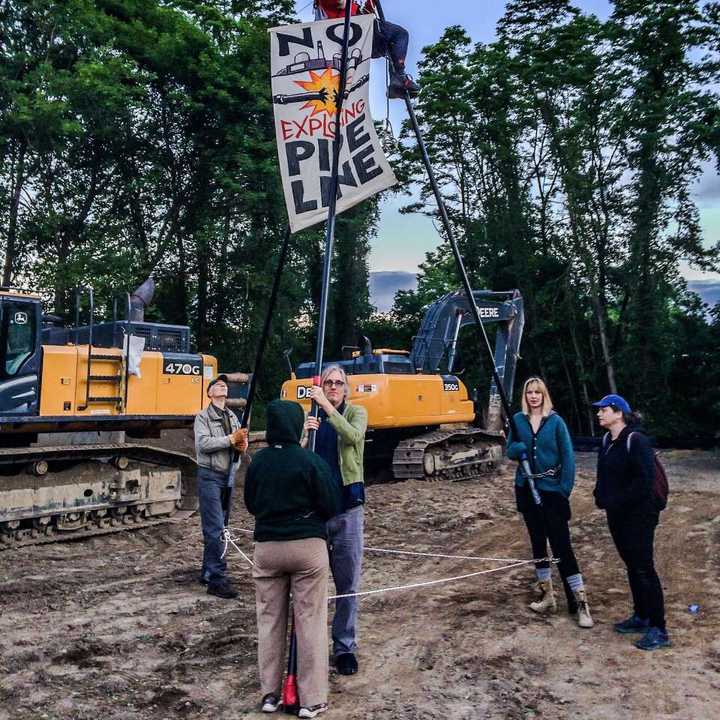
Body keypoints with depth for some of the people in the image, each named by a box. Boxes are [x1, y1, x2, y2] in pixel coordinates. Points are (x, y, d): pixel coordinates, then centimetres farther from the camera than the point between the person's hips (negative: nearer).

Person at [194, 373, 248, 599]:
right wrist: (231, 439, -20)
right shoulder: (203, 417, -3)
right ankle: (217, 580, -9)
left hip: (229, 476, 7)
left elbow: (241, 440, 13)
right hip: (210, 476, -6)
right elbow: (203, 443, -17)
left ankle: (207, 572, 24)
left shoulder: (233, 417, 14)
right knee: (214, 529, -10)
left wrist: (242, 445, -10)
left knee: (219, 527, 13)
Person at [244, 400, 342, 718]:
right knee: (311, 621, 4)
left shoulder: (257, 461, 0)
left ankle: (269, 693, 22)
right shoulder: (311, 461, -13)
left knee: (269, 620, 13)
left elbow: (250, 504, 11)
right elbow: (332, 506, -8)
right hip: (307, 546, -4)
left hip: (267, 547, 4)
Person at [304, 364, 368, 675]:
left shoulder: (356, 412, 2)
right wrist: (304, 432, -20)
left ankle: (345, 646, 17)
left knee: (348, 582, 4)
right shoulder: (311, 416, 7)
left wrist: (326, 405, -24)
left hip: (347, 506, -1)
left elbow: (353, 435, -21)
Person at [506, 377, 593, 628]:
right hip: (527, 489, 4)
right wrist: (520, 448, -17)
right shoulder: (518, 420, 3)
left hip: (551, 490, -4)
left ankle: (580, 602, -2)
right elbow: (510, 451, 6)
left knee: (561, 545, -7)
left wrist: (565, 489, -13)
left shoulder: (555, 421, -6)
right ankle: (547, 596, 25)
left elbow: (568, 456, -6)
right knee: (537, 542, 12)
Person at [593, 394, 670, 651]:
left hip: (638, 515, -8)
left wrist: (616, 501, -21)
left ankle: (659, 630, 1)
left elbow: (644, 480, -22)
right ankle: (641, 617, 28)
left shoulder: (636, 440, -16)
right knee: (632, 566, 16)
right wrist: (600, 495, 2)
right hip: (617, 515, 8)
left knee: (643, 568, -6)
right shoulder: (607, 441, 10)